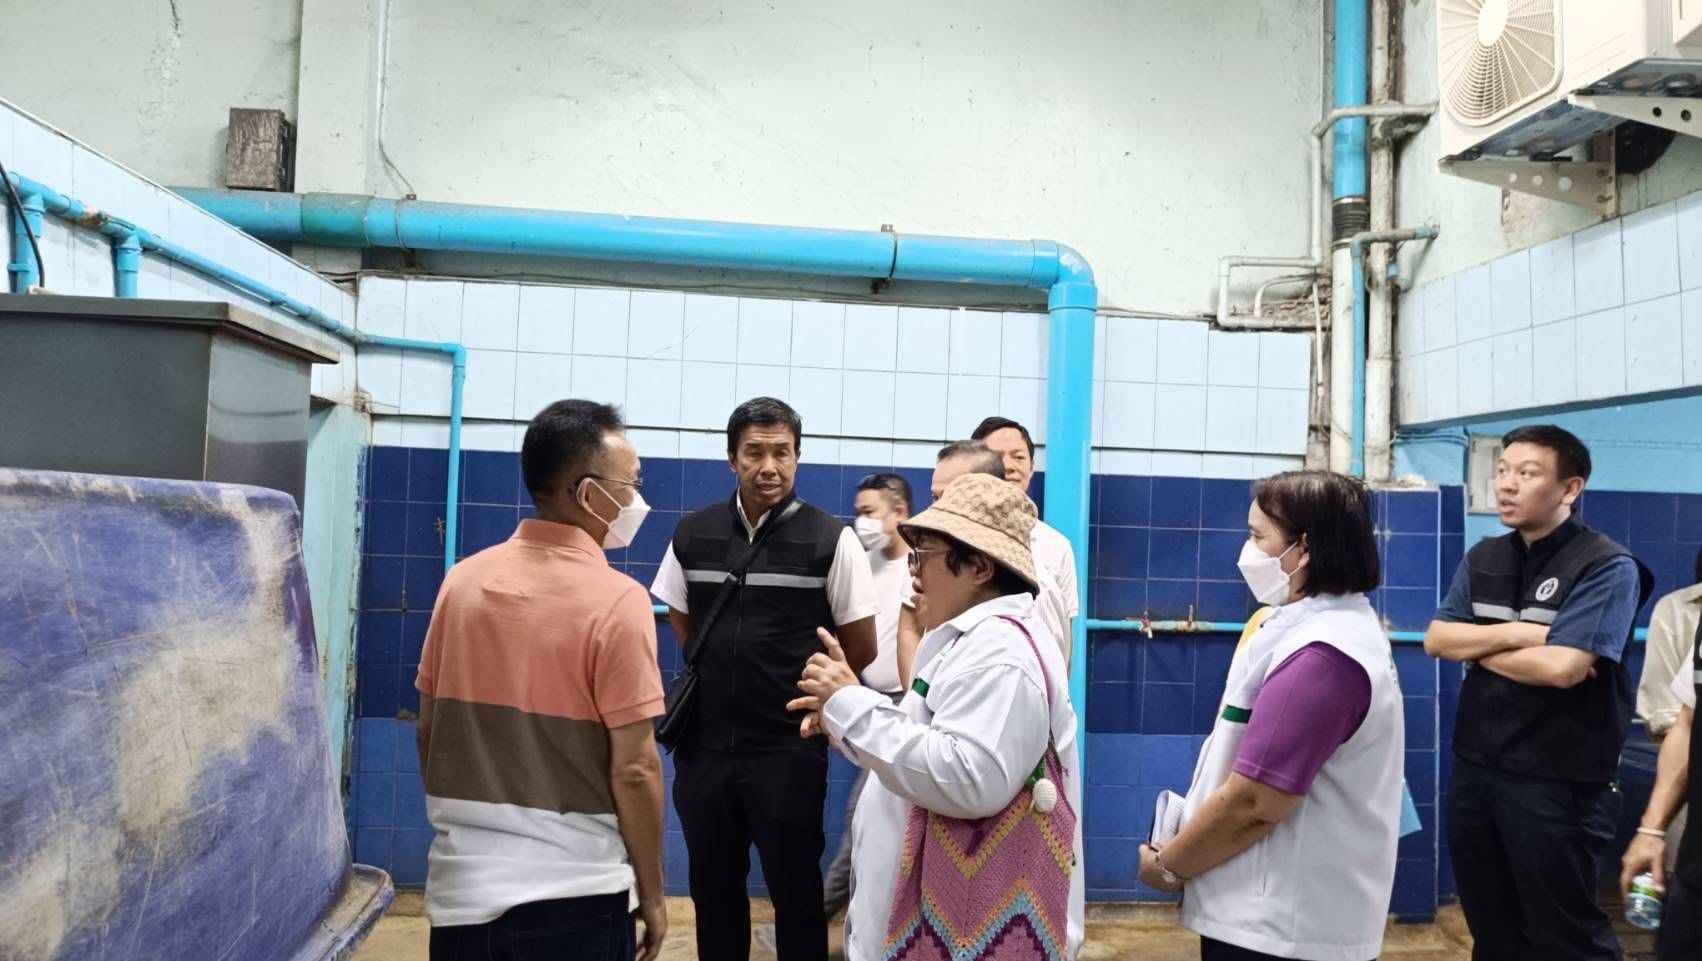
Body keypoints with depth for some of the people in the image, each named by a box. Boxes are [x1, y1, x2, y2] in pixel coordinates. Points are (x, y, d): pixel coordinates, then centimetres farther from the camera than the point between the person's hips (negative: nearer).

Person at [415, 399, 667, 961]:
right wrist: (651, 894, -4)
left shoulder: (464, 579, -1)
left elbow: (428, 730, 7)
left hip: (463, 884, 5)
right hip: (573, 893, -4)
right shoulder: (616, 600, -17)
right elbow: (633, 770, -16)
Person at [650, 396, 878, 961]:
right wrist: (723, 676, 10)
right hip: (704, 743, 4)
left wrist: (802, 691, 8)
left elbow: (861, 648, -2)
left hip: (788, 748, -3)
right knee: (712, 887, 16)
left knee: (794, 888, 9)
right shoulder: (692, 534, 2)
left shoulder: (831, 540, -10)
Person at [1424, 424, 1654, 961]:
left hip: (1557, 782, -6)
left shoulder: (1607, 567, -13)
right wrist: (1516, 634, -14)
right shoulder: (1483, 560, 7)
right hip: (1475, 767, 6)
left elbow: (1562, 666, -24)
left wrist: (1478, 647, -8)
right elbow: (1436, 640, 0)